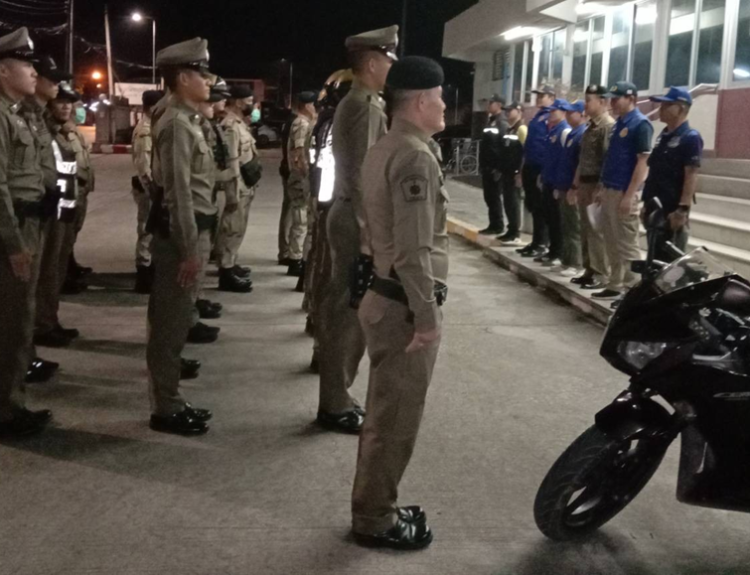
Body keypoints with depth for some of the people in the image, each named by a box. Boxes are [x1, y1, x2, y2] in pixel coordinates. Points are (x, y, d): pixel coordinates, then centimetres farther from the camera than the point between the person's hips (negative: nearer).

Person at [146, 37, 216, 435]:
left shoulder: (188, 121, 16)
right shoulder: (176, 125, -16)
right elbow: (178, 193, -21)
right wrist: (188, 249, -21)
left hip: (188, 233, 10)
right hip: (178, 236, -10)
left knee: (175, 321, 15)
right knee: (169, 323, -2)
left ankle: (171, 400, 25)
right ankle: (165, 409, 7)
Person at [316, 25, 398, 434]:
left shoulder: (353, 102, 16)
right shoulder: (366, 106, -16)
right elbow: (360, 175, -22)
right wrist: (368, 234, -22)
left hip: (348, 217, 10)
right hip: (356, 221, -10)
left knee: (342, 310, 15)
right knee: (349, 313, -2)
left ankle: (336, 398, 25)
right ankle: (337, 407, 8)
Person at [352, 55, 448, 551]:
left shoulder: (383, 150, 11)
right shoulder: (415, 157, -20)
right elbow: (414, 250, -24)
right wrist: (427, 317, -20)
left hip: (386, 295, 10)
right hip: (405, 306, -10)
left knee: (386, 414, 19)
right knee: (397, 419, 3)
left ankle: (375, 508, 32)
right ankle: (375, 520, 17)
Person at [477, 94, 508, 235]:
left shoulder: (502, 124, -11)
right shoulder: (490, 122, 16)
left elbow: (504, 148, -18)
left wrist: (499, 169, -22)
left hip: (495, 169, -8)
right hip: (487, 168, 8)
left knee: (495, 197, -3)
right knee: (489, 197, 11)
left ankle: (498, 226, 4)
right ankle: (493, 225, 18)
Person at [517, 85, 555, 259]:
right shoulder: (537, 116, 18)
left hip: (541, 169, -9)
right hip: (530, 167, 9)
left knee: (540, 208, -2)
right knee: (533, 206, 14)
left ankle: (541, 244, 6)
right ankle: (536, 242, 22)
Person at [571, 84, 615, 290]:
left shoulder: (609, 126, -12)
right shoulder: (590, 127, 17)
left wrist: (600, 188, -21)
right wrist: (576, 185, 20)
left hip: (597, 185, -9)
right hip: (584, 184, 9)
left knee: (597, 231, -6)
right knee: (586, 230, 12)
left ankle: (602, 275, 0)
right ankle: (590, 271, 20)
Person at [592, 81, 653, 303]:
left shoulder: (640, 124, -11)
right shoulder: (619, 123, 15)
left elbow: (643, 162, -16)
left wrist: (630, 195, -20)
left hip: (623, 193, -9)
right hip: (609, 191, 9)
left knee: (627, 244, -4)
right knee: (612, 244, 12)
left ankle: (633, 290, 3)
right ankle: (617, 285, 20)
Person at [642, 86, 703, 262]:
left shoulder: (691, 137, -10)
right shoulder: (663, 136, 14)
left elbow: (691, 175, -17)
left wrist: (683, 209, -23)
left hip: (673, 211, -8)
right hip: (655, 208, 8)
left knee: (672, 260, -3)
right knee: (655, 257, 13)